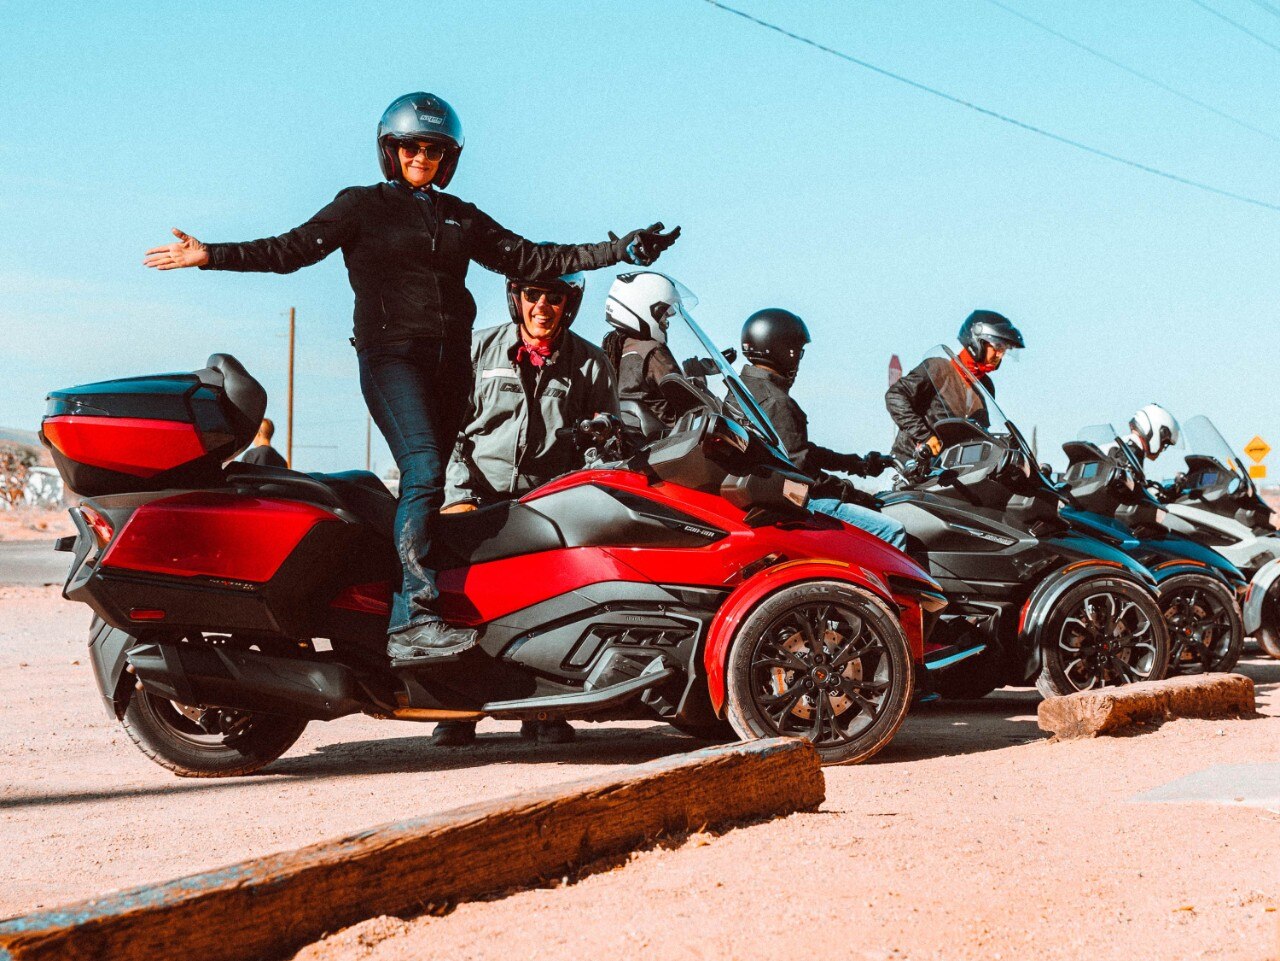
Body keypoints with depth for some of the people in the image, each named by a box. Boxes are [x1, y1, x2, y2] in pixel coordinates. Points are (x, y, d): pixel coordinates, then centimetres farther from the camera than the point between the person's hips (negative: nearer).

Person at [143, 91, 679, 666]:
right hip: (392, 354, -5)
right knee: (423, 470, -22)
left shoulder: (462, 218, 21)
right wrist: (212, 255, -12)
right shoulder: (361, 206, 9)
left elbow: (530, 259, 19)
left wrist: (618, 251, 14)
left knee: (428, 480, 0)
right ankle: (412, 619, -29)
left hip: (450, 358, 5)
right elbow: (294, 249, 1)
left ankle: (414, 621, 2)